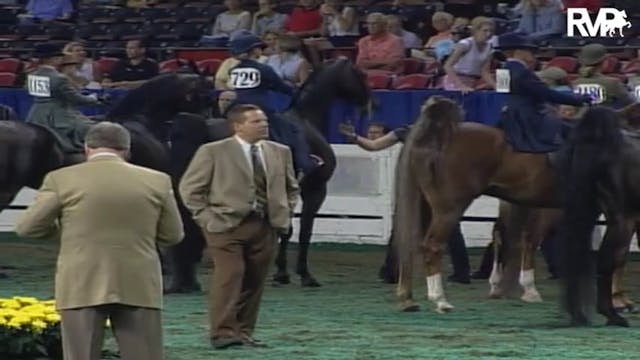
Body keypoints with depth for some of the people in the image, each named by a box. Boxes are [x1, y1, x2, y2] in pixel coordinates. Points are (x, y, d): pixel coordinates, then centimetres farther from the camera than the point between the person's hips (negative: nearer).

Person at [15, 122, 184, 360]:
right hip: (139, 286, 1)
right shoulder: (157, 181, 3)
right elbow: (172, 235, 10)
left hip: (81, 287, -1)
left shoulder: (62, 179, -2)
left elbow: (27, 227, 1)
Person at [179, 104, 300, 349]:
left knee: (254, 281, 5)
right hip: (226, 225, -5)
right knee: (229, 276, -13)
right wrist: (206, 216, -7)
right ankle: (223, 332, -11)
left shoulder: (279, 152, 11)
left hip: (265, 226, 5)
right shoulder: (213, 152, -3)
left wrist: (285, 213, 11)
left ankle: (243, 332, 13)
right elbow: (190, 187, 0)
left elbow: (291, 188, 24)